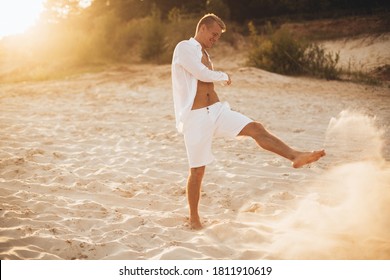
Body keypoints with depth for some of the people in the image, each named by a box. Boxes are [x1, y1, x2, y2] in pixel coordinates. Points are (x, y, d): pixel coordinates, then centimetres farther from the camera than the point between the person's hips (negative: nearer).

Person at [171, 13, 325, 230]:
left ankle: (295, 156, -25)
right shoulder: (184, 48, -7)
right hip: (195, 117, -7)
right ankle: (194, 219, 14)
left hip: (216, 110, 7)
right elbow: (202, 74, -18)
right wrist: (224, 76, 0)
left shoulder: (204, 54, 20)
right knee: (197, 171, 0)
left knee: (255, 128, -15)